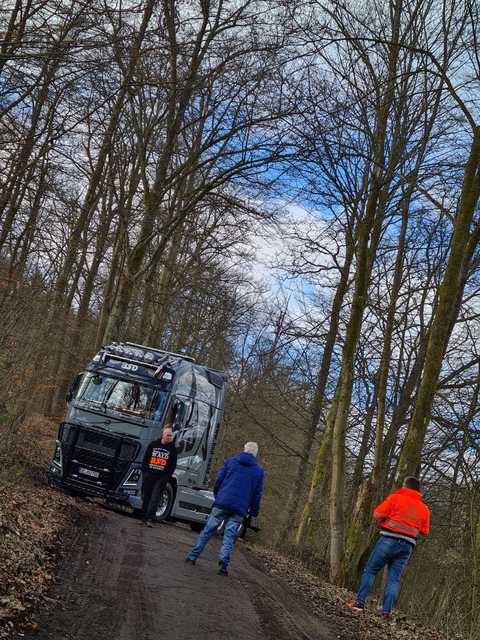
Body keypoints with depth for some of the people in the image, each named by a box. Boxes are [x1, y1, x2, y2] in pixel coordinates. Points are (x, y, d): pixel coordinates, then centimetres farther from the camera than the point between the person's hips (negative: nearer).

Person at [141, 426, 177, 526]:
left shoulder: (172, 449, 4)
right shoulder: (153, 444, 5)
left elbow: (173, 465, 4)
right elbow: (145, 458, 8)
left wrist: (167, 476, -6)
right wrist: (144, 470, -1)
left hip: (162, 477, -2)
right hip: (149, 475, 2)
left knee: (154, 498, -8)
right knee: (145, 496, 7)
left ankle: (149, 519, -10)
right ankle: (143, 517, 15)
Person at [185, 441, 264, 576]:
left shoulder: (230, 461, 7)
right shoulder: (259, 471, 9)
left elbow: (218, 481, 6)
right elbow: (257, 494, 9)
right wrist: (253, 514, 14)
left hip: (221, 503, 0)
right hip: (239, 509, 0)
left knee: (207, 530, 8)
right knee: (229, 536, 2)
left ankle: (193, 556, 8)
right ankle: (223, 563, -9)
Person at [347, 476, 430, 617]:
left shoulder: (395, 497, -2)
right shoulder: (424, 509, 11)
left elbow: (377, 515, -9)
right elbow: (424, 532, 10)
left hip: (388, 540, -4)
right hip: (407, 547, 4)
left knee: (370, 570, 6)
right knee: (394, 579, 6)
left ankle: (360, 602, -1)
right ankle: (387, 610, -2)